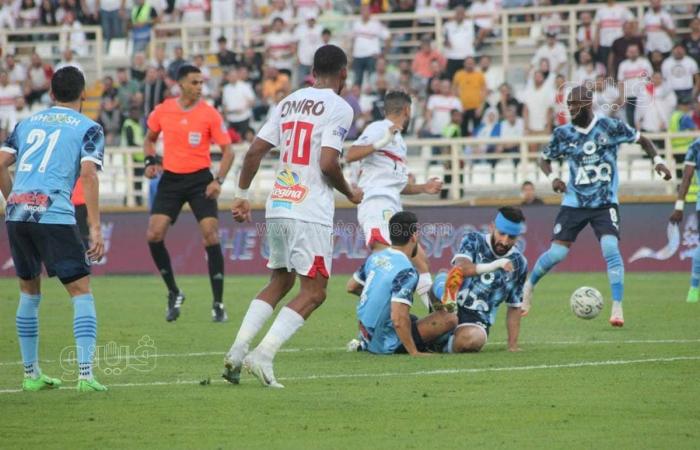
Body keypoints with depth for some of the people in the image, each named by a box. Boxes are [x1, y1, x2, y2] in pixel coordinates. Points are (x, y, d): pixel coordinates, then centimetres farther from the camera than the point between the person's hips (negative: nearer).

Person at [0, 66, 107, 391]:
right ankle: (86, 374, -12)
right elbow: (88, 173, -7)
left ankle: (31, 374, 22)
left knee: (29, 291, 19)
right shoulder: (88, 128, 6)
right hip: (54, 215, -5)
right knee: (81, 291, 0)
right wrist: (95, 227, -10)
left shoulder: (28, 123, 20)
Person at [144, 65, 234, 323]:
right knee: (154, 235, -10)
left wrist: (219, 180, -16)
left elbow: (227, 151, -3)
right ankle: (174, 294, 10)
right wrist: (150, 161, 1)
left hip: (200, 180, -2)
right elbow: (150, 139, 19)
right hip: (170, 179, 3)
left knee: (210, 236, -12)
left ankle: (218, 304, -3)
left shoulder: (210, 114, -6)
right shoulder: (162, 111, 1)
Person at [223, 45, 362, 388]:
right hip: (310, 213, -7)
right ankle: (263, 356, -14)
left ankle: (237, 351, 8)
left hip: (277, 206, 7)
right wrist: (350, 193, 3)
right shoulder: (338, 108, -6)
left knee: (279, 283, 19)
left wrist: (242, 194, 20)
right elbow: (328, 163, -15)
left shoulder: (288, 102, 14)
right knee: (313, 292, -1)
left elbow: (255, 151, 12)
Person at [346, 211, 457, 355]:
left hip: (366, 337, 7)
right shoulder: (406, 271, -21)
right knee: (449, 319, -9)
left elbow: (351, 287, 18)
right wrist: (414, 353, -20)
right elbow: (398, 319, -27)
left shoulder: (375, 257, 3)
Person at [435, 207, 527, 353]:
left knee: (469, 340, -34)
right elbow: (461, 268, -20)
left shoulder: (519, 264, 6)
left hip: (478, 321, 3)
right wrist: (494, 266, -35)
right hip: (450, 309, -3)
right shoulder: (474, 240, 1)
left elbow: (514, 307, 15)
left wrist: (513, 345, 7)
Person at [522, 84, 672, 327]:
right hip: (574, 203, 2)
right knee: (557, 252, -5)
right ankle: (529, 286, 24)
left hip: (605, 203, -1)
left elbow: (641, 140, 6)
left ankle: (617, 309, -13)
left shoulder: (610, 126, -8)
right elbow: (545, 159, 13)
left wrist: (657, 160, -9)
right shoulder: (563, 134, -2)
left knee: (610, 248, -19)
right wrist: (552, 177, -7)